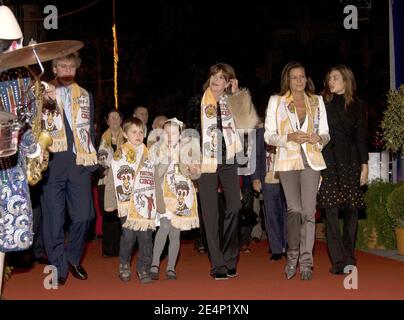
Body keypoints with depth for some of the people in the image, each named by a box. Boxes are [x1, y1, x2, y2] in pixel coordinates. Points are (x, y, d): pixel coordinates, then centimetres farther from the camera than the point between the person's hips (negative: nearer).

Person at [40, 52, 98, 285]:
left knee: (84, 215, -1)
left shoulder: (86, 96, 17)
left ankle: (73, 258, 20)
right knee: (53, 218, 0)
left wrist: (91, 156, 6)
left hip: (79, 161, 3)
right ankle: (59, 266, 12)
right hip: (52, 162, -2)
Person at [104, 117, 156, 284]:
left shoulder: (149, 154, 10)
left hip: (146, 203, 2)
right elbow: (111, 180, 4)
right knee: (128, 234, -4)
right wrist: (109, 202, 1)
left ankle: (144, 268, 10)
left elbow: (155, 179, 12)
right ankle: (124, 265, 17)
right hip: (126, 203, -2)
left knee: (146, 235, -1)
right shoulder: (119, 155, 3)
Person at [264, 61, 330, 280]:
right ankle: (293, 257, 12)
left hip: (311, 160, 1)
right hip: (288, 160, -1)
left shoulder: (317, 101, 13)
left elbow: (325, 133, 14)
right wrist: (289, 137, -14)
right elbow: (268, 136, 3)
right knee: (295, 210, -6)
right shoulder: (276, 101, 7)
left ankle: (306, 261, 1)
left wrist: (318, 138, -10)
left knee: (309, 211, -5)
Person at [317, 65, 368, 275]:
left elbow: (361, 137, 11)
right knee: (331, 210, -7)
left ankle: (348, 257, 14)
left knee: (352, 209, 3)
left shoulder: (357, 106, 10)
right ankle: (338, 261, -7)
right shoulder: (322, 104, 6)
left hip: (350, 162, 2)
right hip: (328, 161, -2)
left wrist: (364, 165, 5)